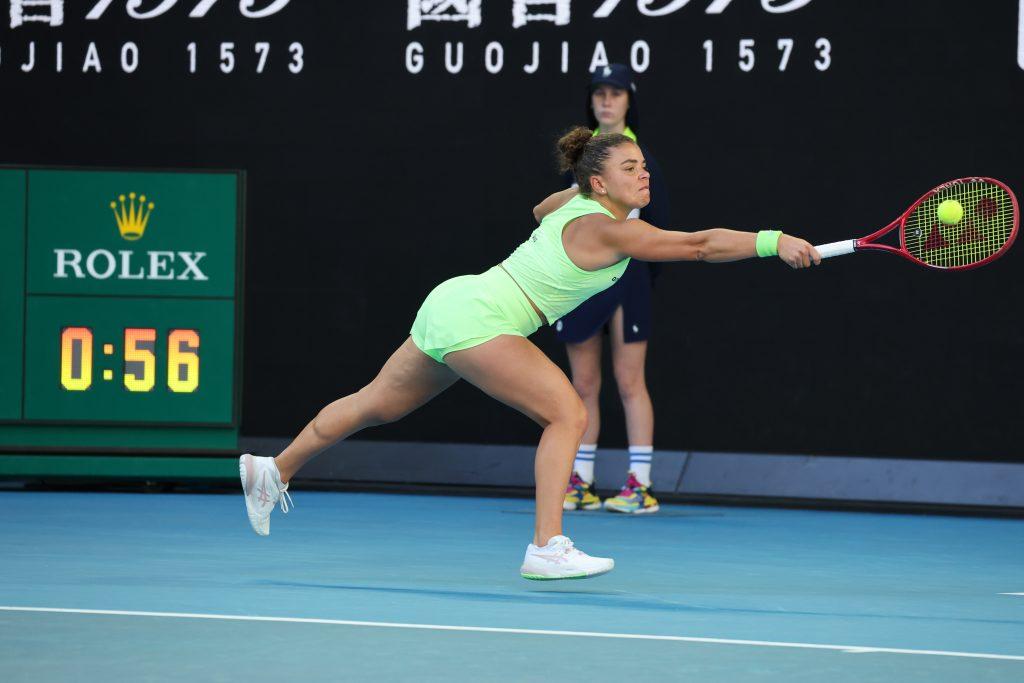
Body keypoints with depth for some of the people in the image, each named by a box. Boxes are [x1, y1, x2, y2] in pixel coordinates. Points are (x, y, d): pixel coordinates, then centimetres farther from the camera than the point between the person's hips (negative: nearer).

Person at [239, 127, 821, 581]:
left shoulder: (574, 202, 8)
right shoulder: (605, 229, -18)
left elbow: (542, 209, 34)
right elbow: (700, 244, -24)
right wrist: (774, 242, -26)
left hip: (454, 303, 10)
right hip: (477, 318, -10)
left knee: (375, 405, 23)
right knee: (569, 414, -13)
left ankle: (273, 470, 38)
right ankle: (547, 548, -17)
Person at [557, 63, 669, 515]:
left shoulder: (640, 155, -2)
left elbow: (660, 224, -1)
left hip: (625, 272, -5)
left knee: (629, 381, -4)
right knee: (583, 384, 6)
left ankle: (640, 485, -2)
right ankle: (580, 484, 10)